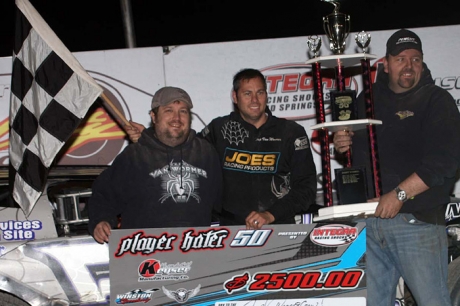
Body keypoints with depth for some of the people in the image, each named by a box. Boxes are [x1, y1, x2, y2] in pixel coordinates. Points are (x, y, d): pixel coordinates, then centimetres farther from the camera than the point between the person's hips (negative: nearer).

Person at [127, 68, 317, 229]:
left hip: (279, 230, -1)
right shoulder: (220, 129, 8)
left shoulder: (291, 133, 4)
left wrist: (271, 215, -8)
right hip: (229, 230, 1)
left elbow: (307, 186, 2)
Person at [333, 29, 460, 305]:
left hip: (416, 221, -5)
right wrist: (342, 144, 3)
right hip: (368, 219, 6)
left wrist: (399, 194, -20)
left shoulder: (436, 100, -4)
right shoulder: (368, 99, 14)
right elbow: (358, 151, 27)